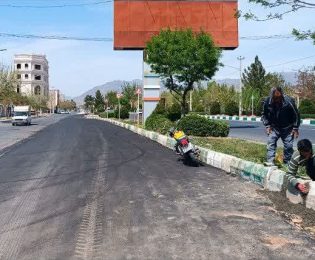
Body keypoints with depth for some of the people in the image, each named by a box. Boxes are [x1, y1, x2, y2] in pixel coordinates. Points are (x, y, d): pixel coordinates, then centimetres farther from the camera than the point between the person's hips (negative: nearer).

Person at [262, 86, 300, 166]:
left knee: (288, 146, 2)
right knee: (271, 143, -13)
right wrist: (267, 125, -7)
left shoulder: (289, 101, -23)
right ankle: (270, 162, -13)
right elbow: (264, 115, 2)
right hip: (274, 128, 1)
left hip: (287, 129, -1)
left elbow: (296, 115, -10)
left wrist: (295, 128, -9)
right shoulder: (267, 102, -16)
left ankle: (287, 164, 16)